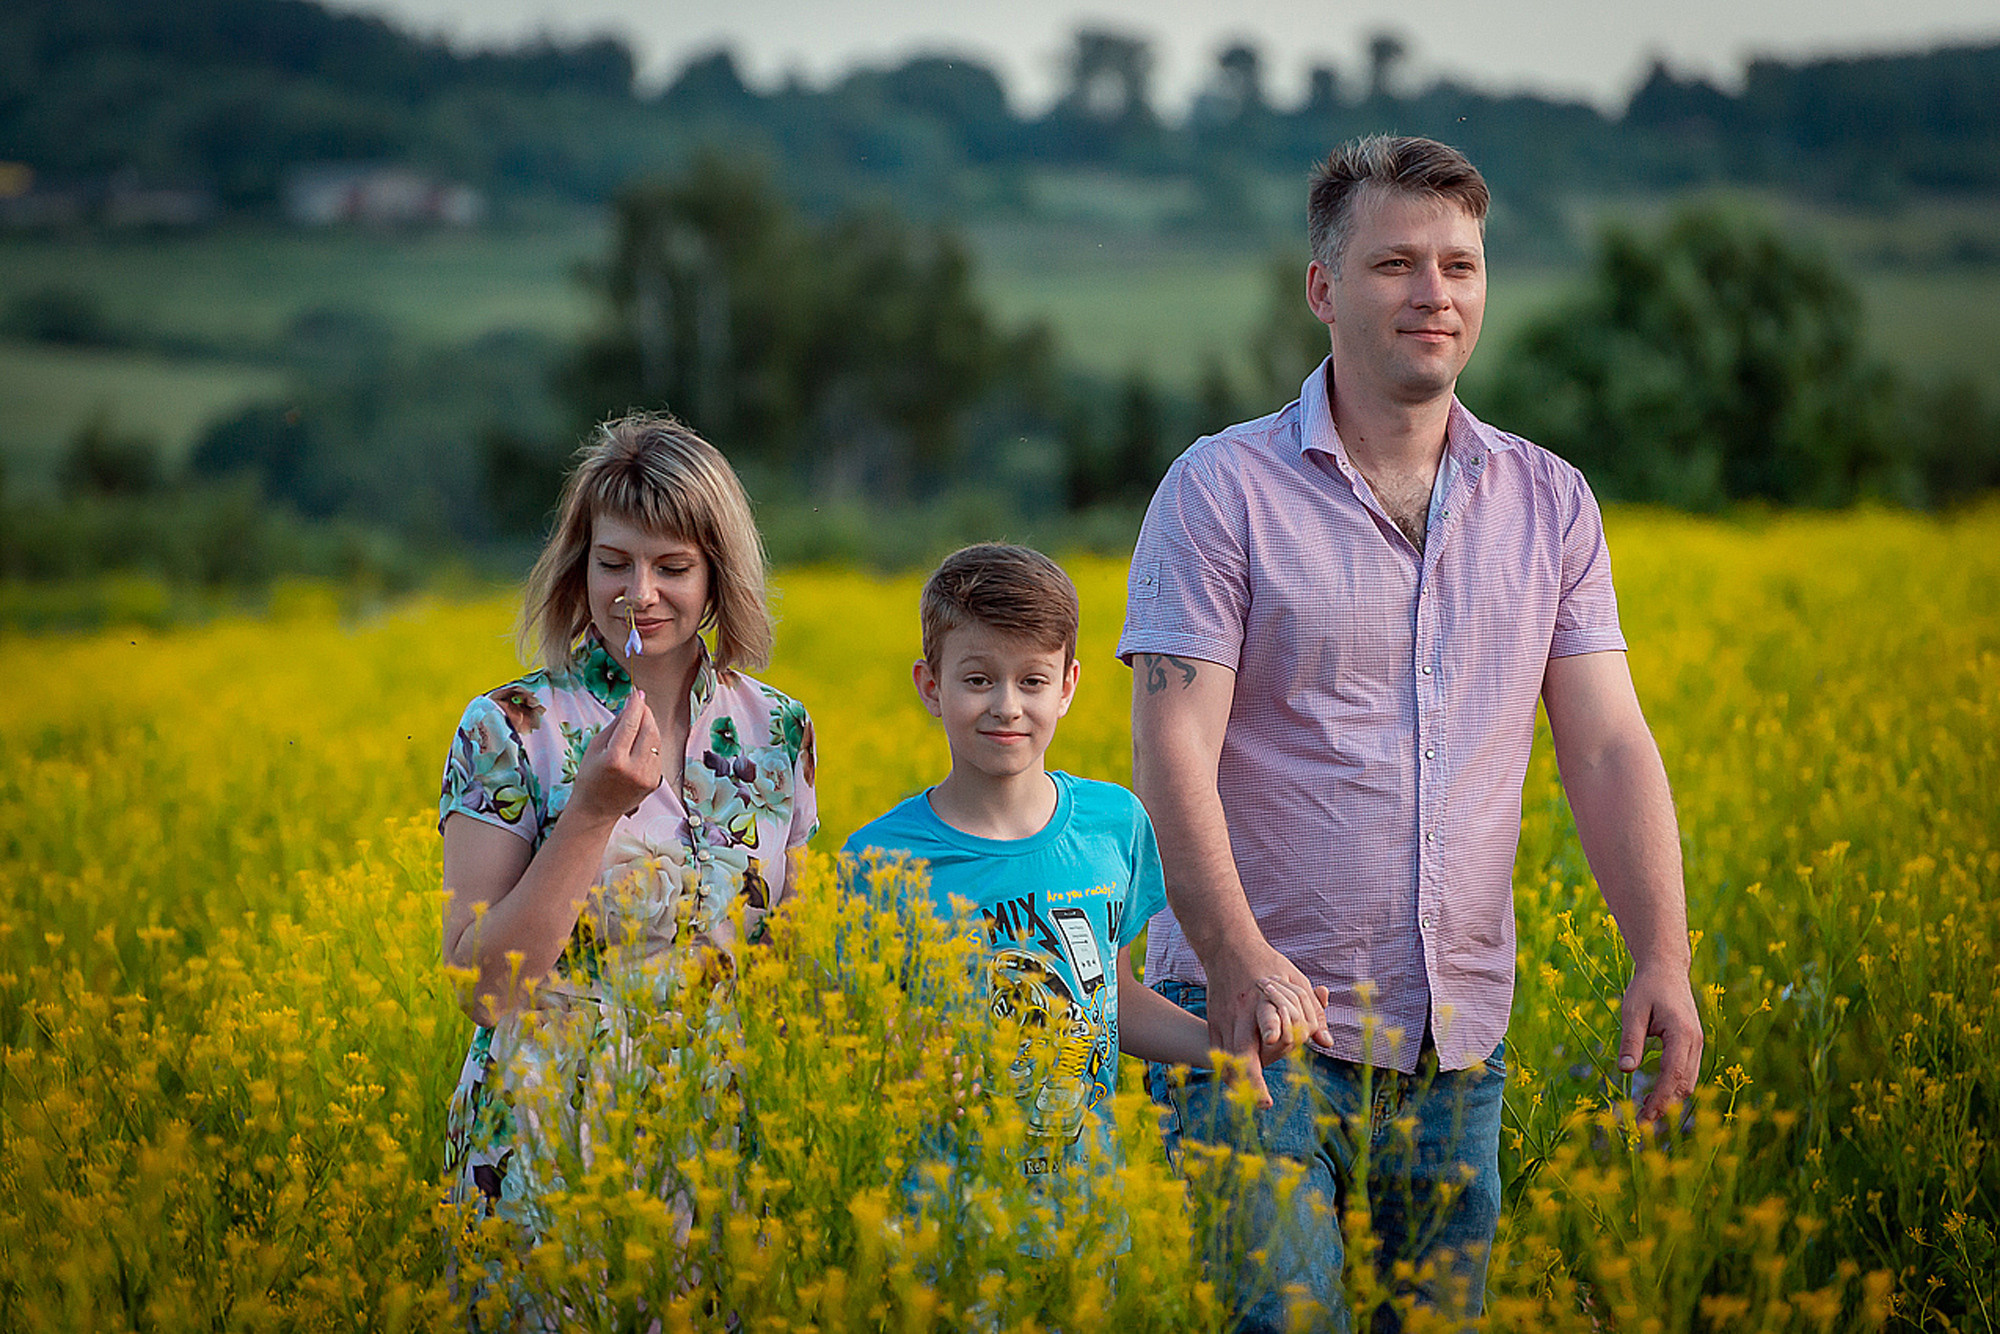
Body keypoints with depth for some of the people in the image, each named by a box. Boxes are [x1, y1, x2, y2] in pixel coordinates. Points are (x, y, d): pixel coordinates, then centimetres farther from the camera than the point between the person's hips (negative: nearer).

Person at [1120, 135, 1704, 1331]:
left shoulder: (1551, 504, 9)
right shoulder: (1221, 490, -4)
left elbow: (1609, 747, 4)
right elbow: (1173, 750, -12)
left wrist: (1664, 957, -10)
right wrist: (1236, 954, -27)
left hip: (1457, 1036, 4)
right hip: (1258, 1013, -4)